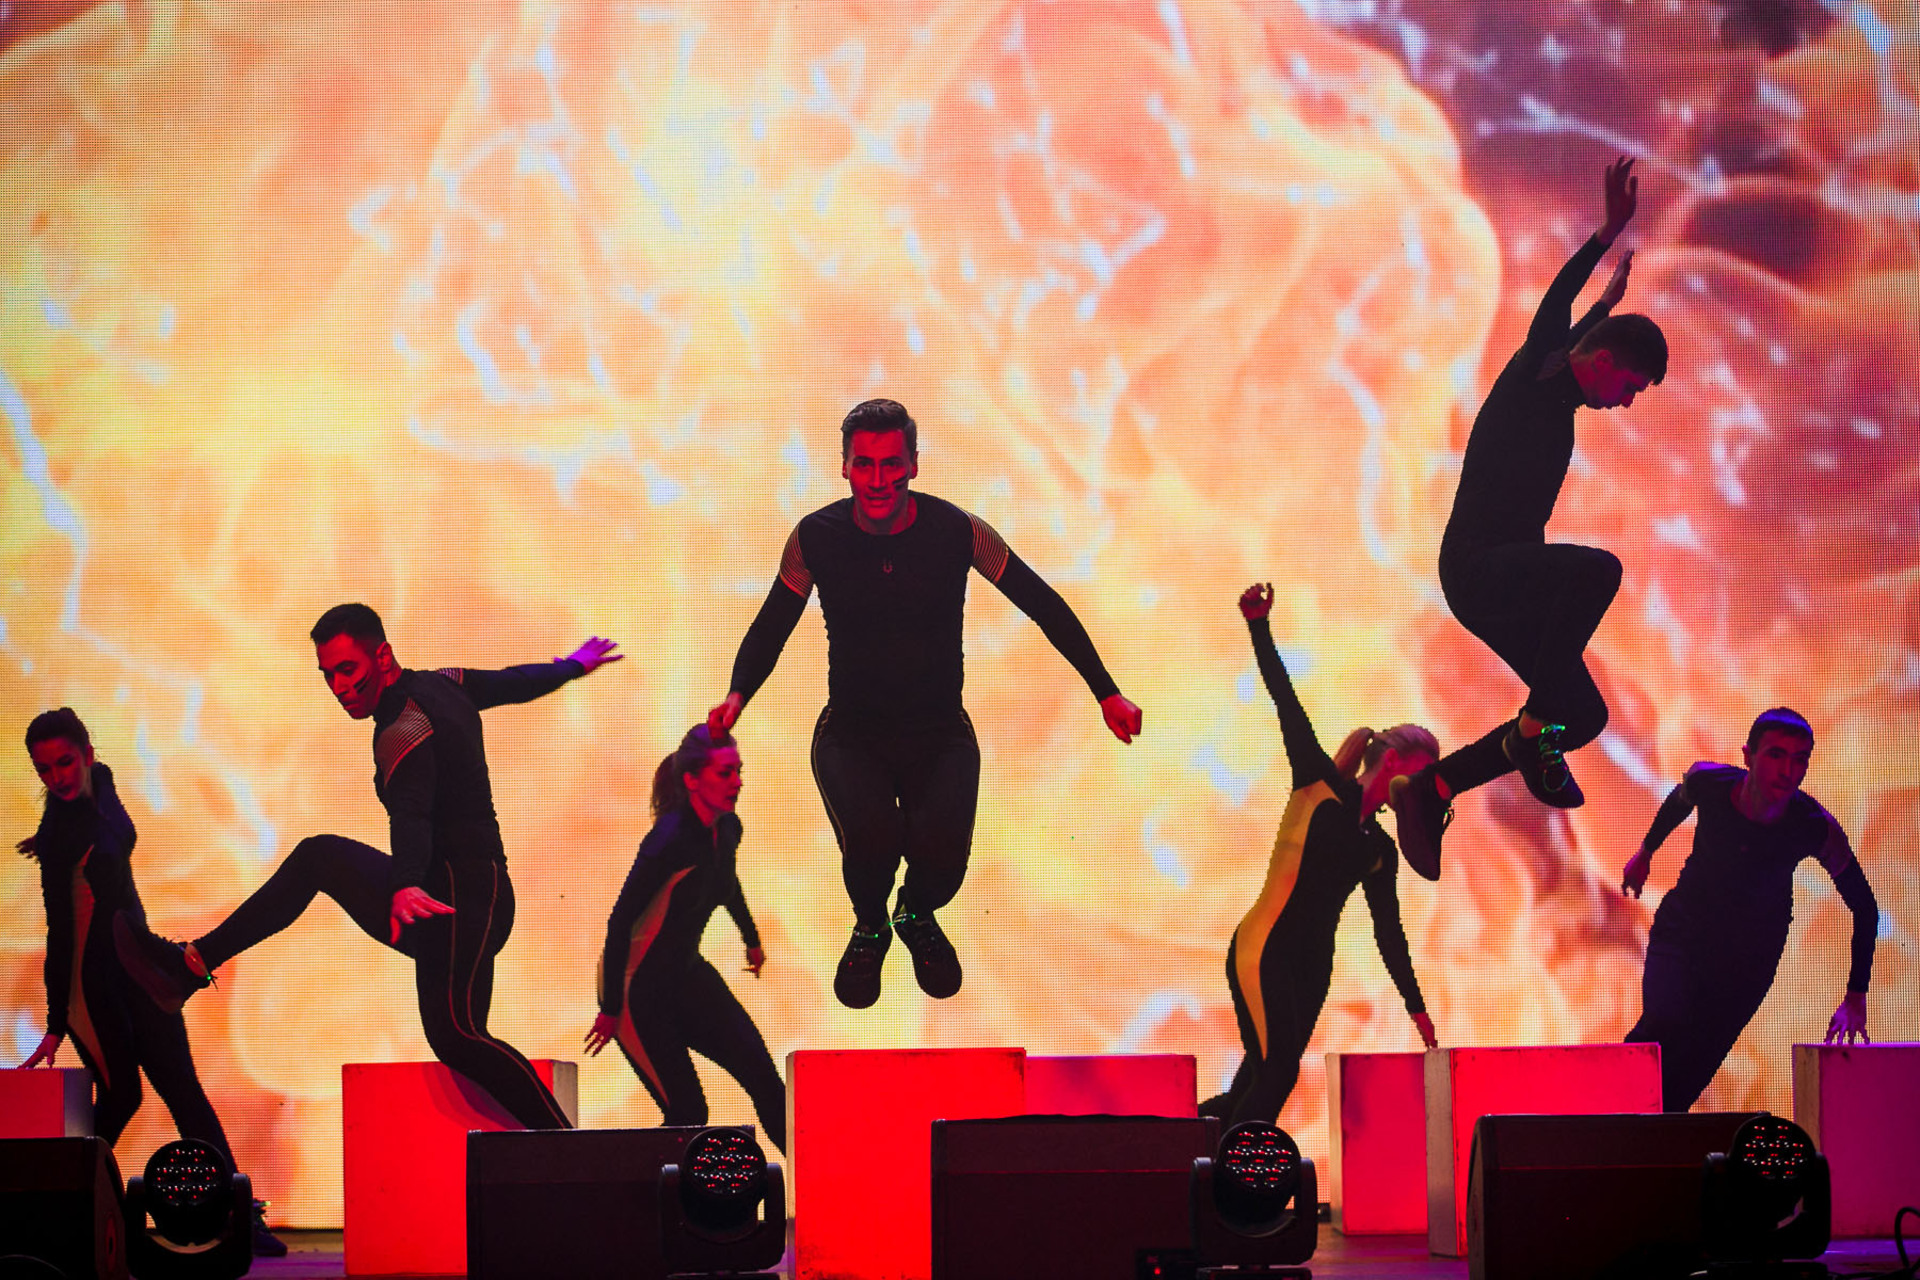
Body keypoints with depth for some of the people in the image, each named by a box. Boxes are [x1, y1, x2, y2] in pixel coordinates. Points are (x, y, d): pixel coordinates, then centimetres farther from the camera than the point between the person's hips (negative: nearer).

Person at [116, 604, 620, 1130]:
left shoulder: (404, 731, -17)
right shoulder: (442, 684, 13)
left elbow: (411, 816, -35)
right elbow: (515, 682, 30)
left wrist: (404, 886, -53)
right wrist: (572, 666, 51)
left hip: (462, 901, -11)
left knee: (455, 1036, -26)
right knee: (319, 856, 19)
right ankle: (192, 964, 17)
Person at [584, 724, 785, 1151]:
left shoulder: (727, 829, -2)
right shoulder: (670, 840, -27)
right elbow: (620, 922, -24)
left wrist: (752, 939, 39)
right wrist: (610, 1009, -20)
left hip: (686, 973, 8)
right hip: (638, 987, -8)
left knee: (762, 1075, -1)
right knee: (687, 1112, -9)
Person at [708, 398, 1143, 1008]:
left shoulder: (957, 531, -10)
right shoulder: (815, 538, -8)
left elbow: (1044, 605, 1)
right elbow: (771, 626, 6)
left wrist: (1106, 691, -1)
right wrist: (737, 694, -13)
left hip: (940, 732, 0)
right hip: (850, 732, 0)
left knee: (943, 849, -24)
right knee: (871, 840, -29)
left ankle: (918, 915, 19)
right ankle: (870, 927, 11)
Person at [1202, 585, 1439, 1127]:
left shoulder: (1380, 850, 16)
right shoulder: (1321, 787, -1)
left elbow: (1389, 934, 20)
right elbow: (1288, 705, -8)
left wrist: (1417, 1008, 18)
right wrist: (1259, 626, -15)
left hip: (1312, 965, 7)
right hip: (1264, 950, -7)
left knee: (1267, 1081, 0)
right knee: (1276, 1072, -15)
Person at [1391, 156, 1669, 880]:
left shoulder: (1559, 404, 19)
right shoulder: (1528, 379, -4)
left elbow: (1567, 338, 42)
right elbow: (1552, 315, -22)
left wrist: (1608, 303, 57)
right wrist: (1609, 233, -29)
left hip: (1507, 586, 9)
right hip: (1475, 566, -9)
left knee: (1583, 714, 6)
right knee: (1598, 569, -34)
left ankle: (1428, 793, 10)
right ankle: (1535, 730, -29)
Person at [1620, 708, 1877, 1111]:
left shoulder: (1818, 830, -25)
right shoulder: (1708, 782, -22)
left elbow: (1864, 908, -10)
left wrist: (1856, 997, -13)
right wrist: (1646, 851, 22)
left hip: (1752, 955, 0)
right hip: (1683, 927, 0)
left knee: (1694, 1068, -6)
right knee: (1664, 1024, -25)